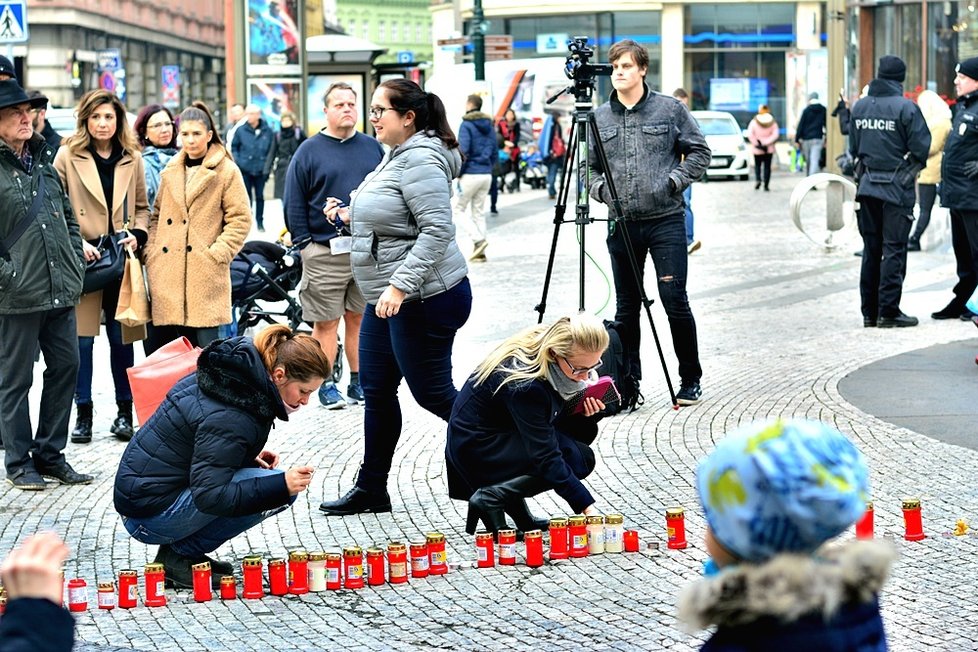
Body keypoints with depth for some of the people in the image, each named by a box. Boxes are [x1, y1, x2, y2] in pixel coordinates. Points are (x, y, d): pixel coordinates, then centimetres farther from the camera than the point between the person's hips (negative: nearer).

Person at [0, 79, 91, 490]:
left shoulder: (43, 162, 14)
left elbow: (68, 217, 21)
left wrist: (76, 267, 11)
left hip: (61, 292, 7)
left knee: (66, 367, 10)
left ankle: (50, 453, 22)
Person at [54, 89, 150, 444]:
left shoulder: (132, 159, 9)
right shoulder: (68, 156, -1)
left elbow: (142, 207, 16)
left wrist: (137, 235, -2)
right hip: (82, 261, -2)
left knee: (122, 338, 8)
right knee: (82, 339, -1)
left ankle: (125, 411, 18)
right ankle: (83, 413, 8)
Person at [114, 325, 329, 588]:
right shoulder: (229, 418, -24)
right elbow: (209, 497, -27)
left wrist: (249, 457, 4)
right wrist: (281, 485, -29)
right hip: (151, 515, -10)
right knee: (277, 490, -18)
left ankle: (179, 550, 9)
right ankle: (180, 556, -8)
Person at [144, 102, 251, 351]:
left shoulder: (226, 171, 0)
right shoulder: (171, 171, 17)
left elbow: (240, 219, -2)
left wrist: (217, 253, -10)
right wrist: (150, 251, 8)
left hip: (205, 274, -5)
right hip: (166, 276, 5)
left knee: (203, 348, -5)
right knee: (159, 349, 5)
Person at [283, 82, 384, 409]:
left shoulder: (372, 147, 10)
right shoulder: (309, 151, 1)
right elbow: (294, 203, 0)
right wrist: (303, 244, -5)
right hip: (325, 253, -3)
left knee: (360, 318, 9)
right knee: (326, 322, 0)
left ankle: (358, 382, 19)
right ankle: (326, 385, 9)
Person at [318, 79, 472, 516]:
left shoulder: (421, 160, -19)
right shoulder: (396, 157, 14)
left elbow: (437, 229, -27)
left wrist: (400, 286, -31)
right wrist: (352, 215, 11)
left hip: (425, 298, -11)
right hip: (387, 298, 11)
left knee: (431, 392, -1)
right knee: (376, 390, 13)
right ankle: (371, 490, 21)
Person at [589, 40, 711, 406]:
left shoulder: (670, 110, 0)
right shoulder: (599, 118, 8)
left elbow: (699, 152, 4)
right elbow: (589, 166, 17)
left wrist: (674, 182, -7)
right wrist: (600, 188, -2)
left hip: (666, 221, -3)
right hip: (622, 224, 3)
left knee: (674, 299, -6)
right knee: (626, 307, 8)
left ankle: (691, 381, 6)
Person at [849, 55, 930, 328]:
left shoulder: (859, 106, 5)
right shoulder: (905, 108, -13)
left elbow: (853, 147, 11)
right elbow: (921, 147, -12)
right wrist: (913, 167, 7)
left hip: (867, 185, 6)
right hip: (897, 187, -5)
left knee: (871, 249, 12)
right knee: (894, 249, -1)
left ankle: (869, 311, 15)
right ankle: (888, 312, -1)